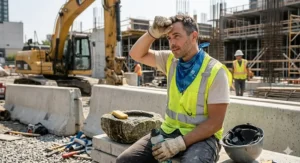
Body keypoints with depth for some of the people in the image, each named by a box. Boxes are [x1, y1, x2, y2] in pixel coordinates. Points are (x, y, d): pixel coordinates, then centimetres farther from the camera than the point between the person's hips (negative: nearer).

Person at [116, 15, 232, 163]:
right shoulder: (171, 60, 4)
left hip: (201, 137, -4)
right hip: (168, 132, 5)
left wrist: (181, 143, -21)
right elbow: (137, 55, 6)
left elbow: (215, 122, -14)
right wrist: (153, 33, -11)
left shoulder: (215, 72, -13)